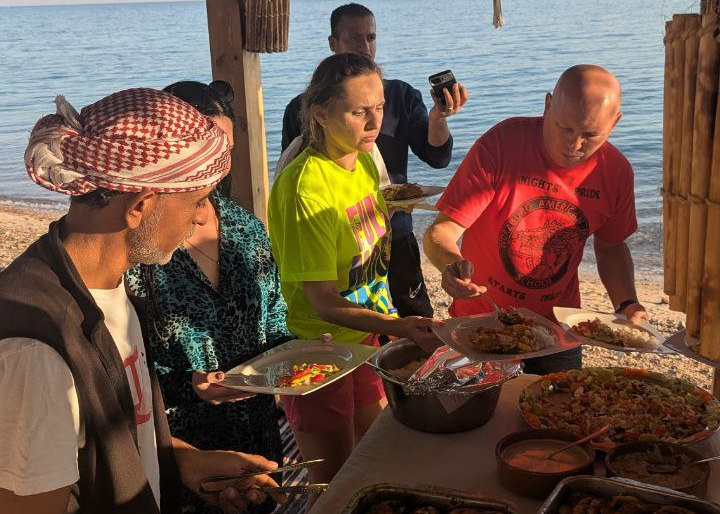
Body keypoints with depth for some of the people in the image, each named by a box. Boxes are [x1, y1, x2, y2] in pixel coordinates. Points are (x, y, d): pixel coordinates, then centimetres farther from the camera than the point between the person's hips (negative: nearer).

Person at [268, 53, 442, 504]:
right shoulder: (304, 186, -26)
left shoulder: (364, 159, 1)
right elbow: (324, 303, -25)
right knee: (335, 484, 8)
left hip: (365, 336, 8)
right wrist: (399, 327, -36)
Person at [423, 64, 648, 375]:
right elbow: (441, 232, -23)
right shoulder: (501, 144, -23)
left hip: (558, 326, 3)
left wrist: (627, 303, -10)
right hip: (482, 322, -3)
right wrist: (452, 263, -45)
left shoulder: (616, 171, -10)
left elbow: (610, 247, 7)